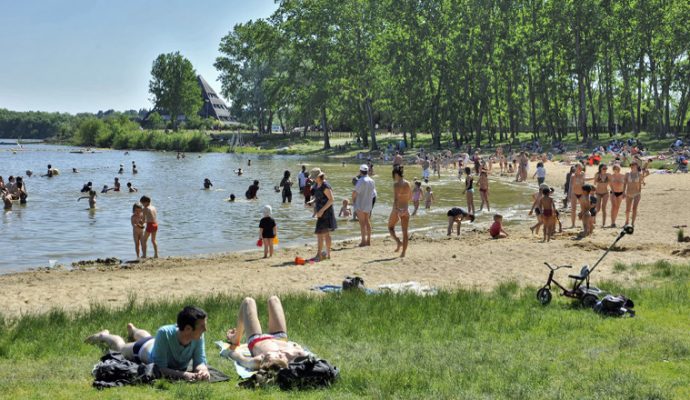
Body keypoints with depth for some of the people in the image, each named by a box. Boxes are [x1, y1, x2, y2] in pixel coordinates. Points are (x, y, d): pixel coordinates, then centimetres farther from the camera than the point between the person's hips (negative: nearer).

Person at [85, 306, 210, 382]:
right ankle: (104, 336, 62)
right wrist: (183, 374, -61)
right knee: (120, 347, 31)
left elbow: (200, 362, -34)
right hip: (145, 349, -4)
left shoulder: (198, 337, -40)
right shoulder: (164, 333, -49)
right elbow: (160, 368, -46)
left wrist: (203, 370, -57)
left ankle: (133, 330, 74)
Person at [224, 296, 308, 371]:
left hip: (255, 341, -1)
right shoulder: (291, 356, -48)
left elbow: (239, 357, -31)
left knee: (248, 301, 16)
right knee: (273, 299, 22)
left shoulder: (256, 363, -51)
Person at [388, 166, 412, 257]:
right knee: (405, 231, 8)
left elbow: (395, 199, -23)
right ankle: (403, 252, 6)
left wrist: (396, 210, -30)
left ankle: (398, 242, -9)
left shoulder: (396, 184, -14)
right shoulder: (408, 184, 5)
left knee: (390, 227, 15)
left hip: (397, 209, -5)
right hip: (406, 209, 5)